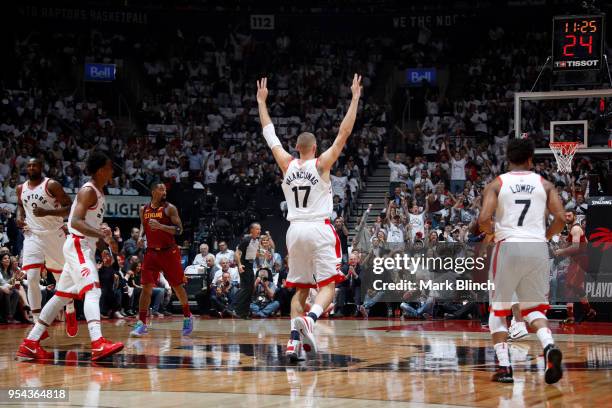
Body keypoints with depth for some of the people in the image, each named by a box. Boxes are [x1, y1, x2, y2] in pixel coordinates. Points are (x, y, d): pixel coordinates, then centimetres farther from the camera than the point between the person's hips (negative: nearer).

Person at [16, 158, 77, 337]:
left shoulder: (52, 185, -10)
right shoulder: (21, 188, 6)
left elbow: (69, 207, -13)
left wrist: (47, 212, -26)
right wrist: (20, 216, 4)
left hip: (54, 235, -3)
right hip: (32, 236, 3)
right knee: (32, 278, -12)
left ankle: (71, 313, 36)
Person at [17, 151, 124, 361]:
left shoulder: (98, 193, 17)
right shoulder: (88, 191, -14)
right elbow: (76, 222, -26)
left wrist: (106, 239, 20)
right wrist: (99, 233, -37)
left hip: (85, 247, 11)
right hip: (78, 245, -11)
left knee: (62, 295, 11)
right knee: (92, 290, -24)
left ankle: (30, 344, 15)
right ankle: (98, 344, -40)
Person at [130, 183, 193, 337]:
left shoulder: (169, 208, -8)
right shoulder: (144, 210, 5)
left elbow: (179, 229, -13)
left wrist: (160, 226, -25)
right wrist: (140, 236, 1)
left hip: (169, 252, -2)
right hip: (151, 252, 2)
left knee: (177, 286, 7)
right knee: (146, 286, -7)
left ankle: (187, 316, 27)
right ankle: (141, 323, -6)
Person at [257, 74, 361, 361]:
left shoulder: (287, 165, 6)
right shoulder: (321, 164, -3)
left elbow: (269, 134, 16)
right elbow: (344, 134, -5)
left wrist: (261, 102, 24)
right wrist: (355, 99, -2)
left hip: (295, 230, 4)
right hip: (319, 229, -4)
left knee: (300, 289, 12)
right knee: (327, 286, -4)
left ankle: (294, 339, -3)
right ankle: (309, 319, -33)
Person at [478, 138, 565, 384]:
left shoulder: (496, 184, 5)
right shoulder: (544, 184, 11)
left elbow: (483, 220, -8)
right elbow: (560, 218, 0)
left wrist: (491, 232, 14)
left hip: (509, 246, -2)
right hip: (538, 248, 2)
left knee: (498, 310, 14)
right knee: (534, 309, 16)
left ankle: (504, 366, 3)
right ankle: (549, 346, -14)